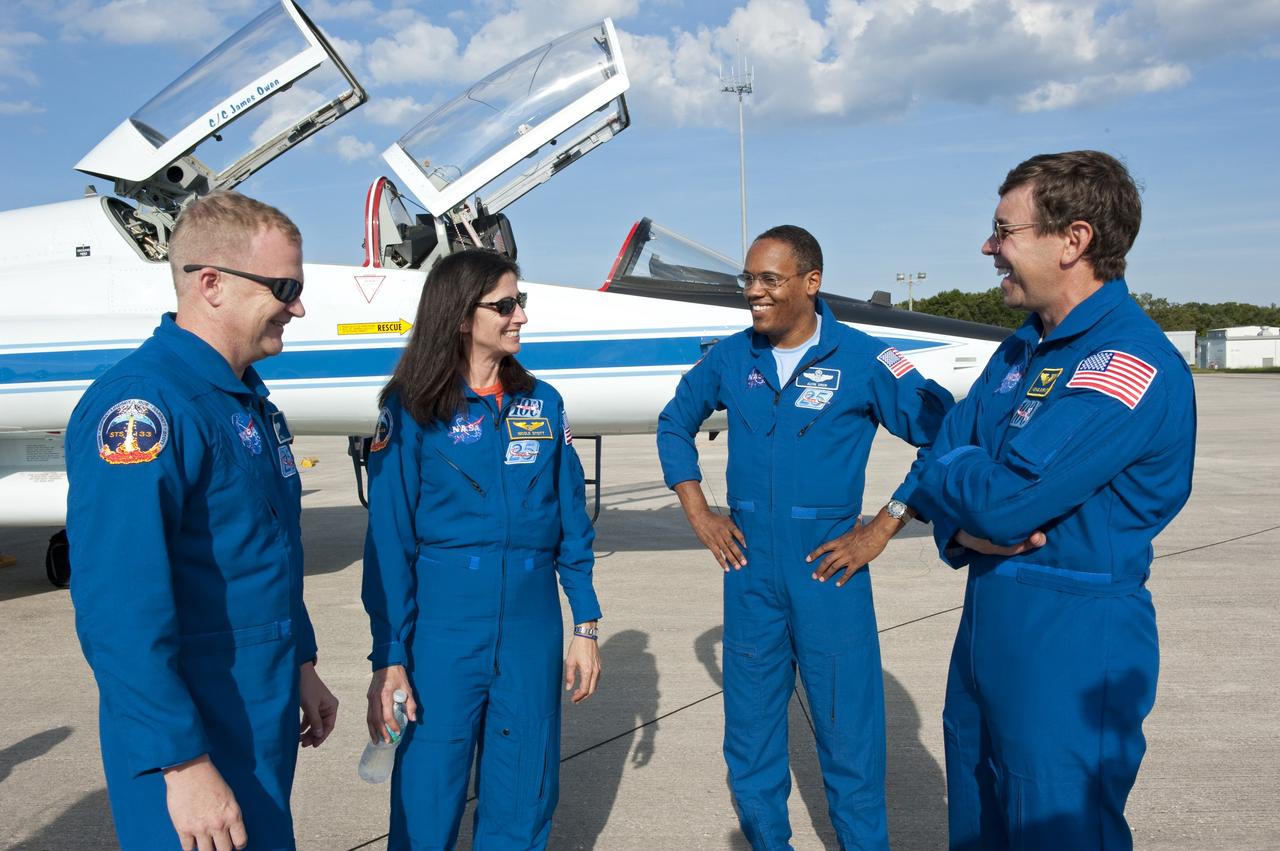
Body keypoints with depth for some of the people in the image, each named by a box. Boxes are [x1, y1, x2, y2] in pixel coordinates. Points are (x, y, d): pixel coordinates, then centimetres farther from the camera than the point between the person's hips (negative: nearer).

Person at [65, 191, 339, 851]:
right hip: (193, 737, -8)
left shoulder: (249, 402, 7)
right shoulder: (144, 403, -22)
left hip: (265, 719, 9)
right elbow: (118, 605, -27)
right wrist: (182, 764, -25)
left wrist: (299, 667, 17)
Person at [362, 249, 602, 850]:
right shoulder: (412, 410, -4)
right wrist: (388, 658, -8)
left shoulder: (542, 404, 5)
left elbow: (572, 522, 8)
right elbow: (389, 541, -5)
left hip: (532, 628, 3)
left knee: (526, 800, 13)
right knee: (427, 803, 6)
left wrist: (585, 626, 5)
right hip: (444, 626, -3)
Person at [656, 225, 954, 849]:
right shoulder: (732, 358, 3)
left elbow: (945, 435, -8)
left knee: (848, 734, 6)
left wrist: (883, 527, -9)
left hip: (828, 569, -3)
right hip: (749, 569, 4)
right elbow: (674, 423, 18)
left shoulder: (862, 360, -8)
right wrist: (698, 512, 9)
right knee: (749, 734, 15)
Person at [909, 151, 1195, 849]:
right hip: (988, 622, 9)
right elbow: (940, 464, 7)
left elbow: (1003, 499, -28)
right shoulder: (1024, 348, 9)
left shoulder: (1133, 363, -20)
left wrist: (950, 472, -7)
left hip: (1073, 640, -9)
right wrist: (964, 528, -13)